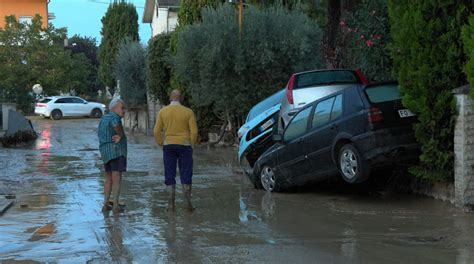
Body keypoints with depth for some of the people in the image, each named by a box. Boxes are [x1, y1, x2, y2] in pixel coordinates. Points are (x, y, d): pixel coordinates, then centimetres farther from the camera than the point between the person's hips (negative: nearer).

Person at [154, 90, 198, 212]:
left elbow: (157, 131, -1)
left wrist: (162, 144, 11)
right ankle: (188, 203, 2)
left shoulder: (163, 111, 0)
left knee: (170, 176, 5)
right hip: (184, 146, -1)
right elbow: (194, 131, -7)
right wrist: (191, 145, 6)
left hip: (168, 146, 1)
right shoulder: (188, 112, -4)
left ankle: (171, 205, 3)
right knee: (186, 175, 5)